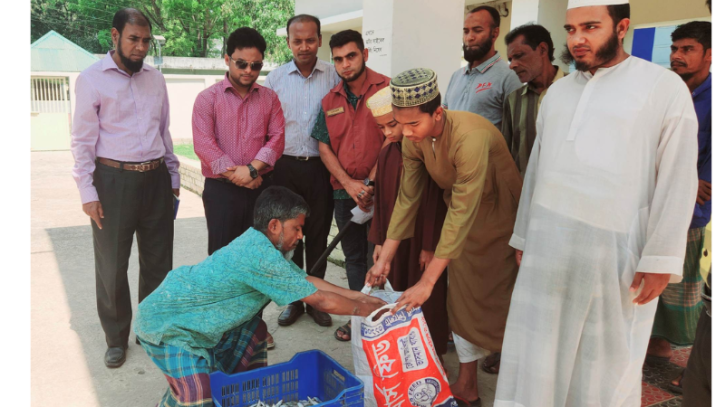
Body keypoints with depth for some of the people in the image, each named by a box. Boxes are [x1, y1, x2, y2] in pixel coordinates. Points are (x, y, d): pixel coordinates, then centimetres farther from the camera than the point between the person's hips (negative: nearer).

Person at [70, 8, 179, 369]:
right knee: (112, 265, 7)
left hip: (156, 179, 4)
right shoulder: (92, 79, -5)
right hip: (114, 180, -4)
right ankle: (116, 339, 25)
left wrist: (173, 177, 13)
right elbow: (82, 140, -6)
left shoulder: (155, 79, 9)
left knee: (158, 261, 12)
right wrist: (88, 193, -10)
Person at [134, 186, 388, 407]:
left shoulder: (260, 244, 0)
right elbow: (321, 300, -22)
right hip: (168, 325, -10)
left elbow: (307, 281, 5)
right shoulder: (261, 257, -28)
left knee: (254, 329, 13)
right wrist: (366, 309, -8)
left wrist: (361, 297, 4)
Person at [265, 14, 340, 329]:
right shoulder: (275, 78, 4)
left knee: (318, 236, 9)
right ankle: (293, 300, 23)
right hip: (286, 167, 1)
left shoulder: (334, 76, 0)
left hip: (321, 167, -1)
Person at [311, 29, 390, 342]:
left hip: (379, 190, -5)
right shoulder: (329, 101, 10)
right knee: (354, 257, 15)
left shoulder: (387, 89, -6)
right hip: (344, 191, 5)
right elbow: (324, 147, 7)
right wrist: (349, 183, -6)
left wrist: (371, 183, -14)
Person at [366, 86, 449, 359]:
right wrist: (378, 241, 9)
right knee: (399, 293, 14)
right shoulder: (386, 155, 5)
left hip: (422, 240, -6)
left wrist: (430, 246, -13)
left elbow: (434, 201, -15)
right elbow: (380, 201, 10)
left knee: (427, 298, 5)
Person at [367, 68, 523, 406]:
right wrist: (384, 259, -7)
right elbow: (407, 198, -6)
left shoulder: (471, 137, -35)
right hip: (462, 220, 6)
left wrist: (427, 282, -34)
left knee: (500, 303, 3)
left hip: (499, 219, -6)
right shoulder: (413, 139, -14)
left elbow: (462, 214, -35)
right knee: (461, 301, 10)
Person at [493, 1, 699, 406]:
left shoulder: (665, 87, -3)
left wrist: (661, 259, -10)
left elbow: (678, 178, -6)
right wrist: (522, 236, 14)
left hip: (615, 247, -4)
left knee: (608, 357, 8)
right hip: (548, 243, 4)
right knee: (537, 348, 7)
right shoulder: (558, 91, 12)